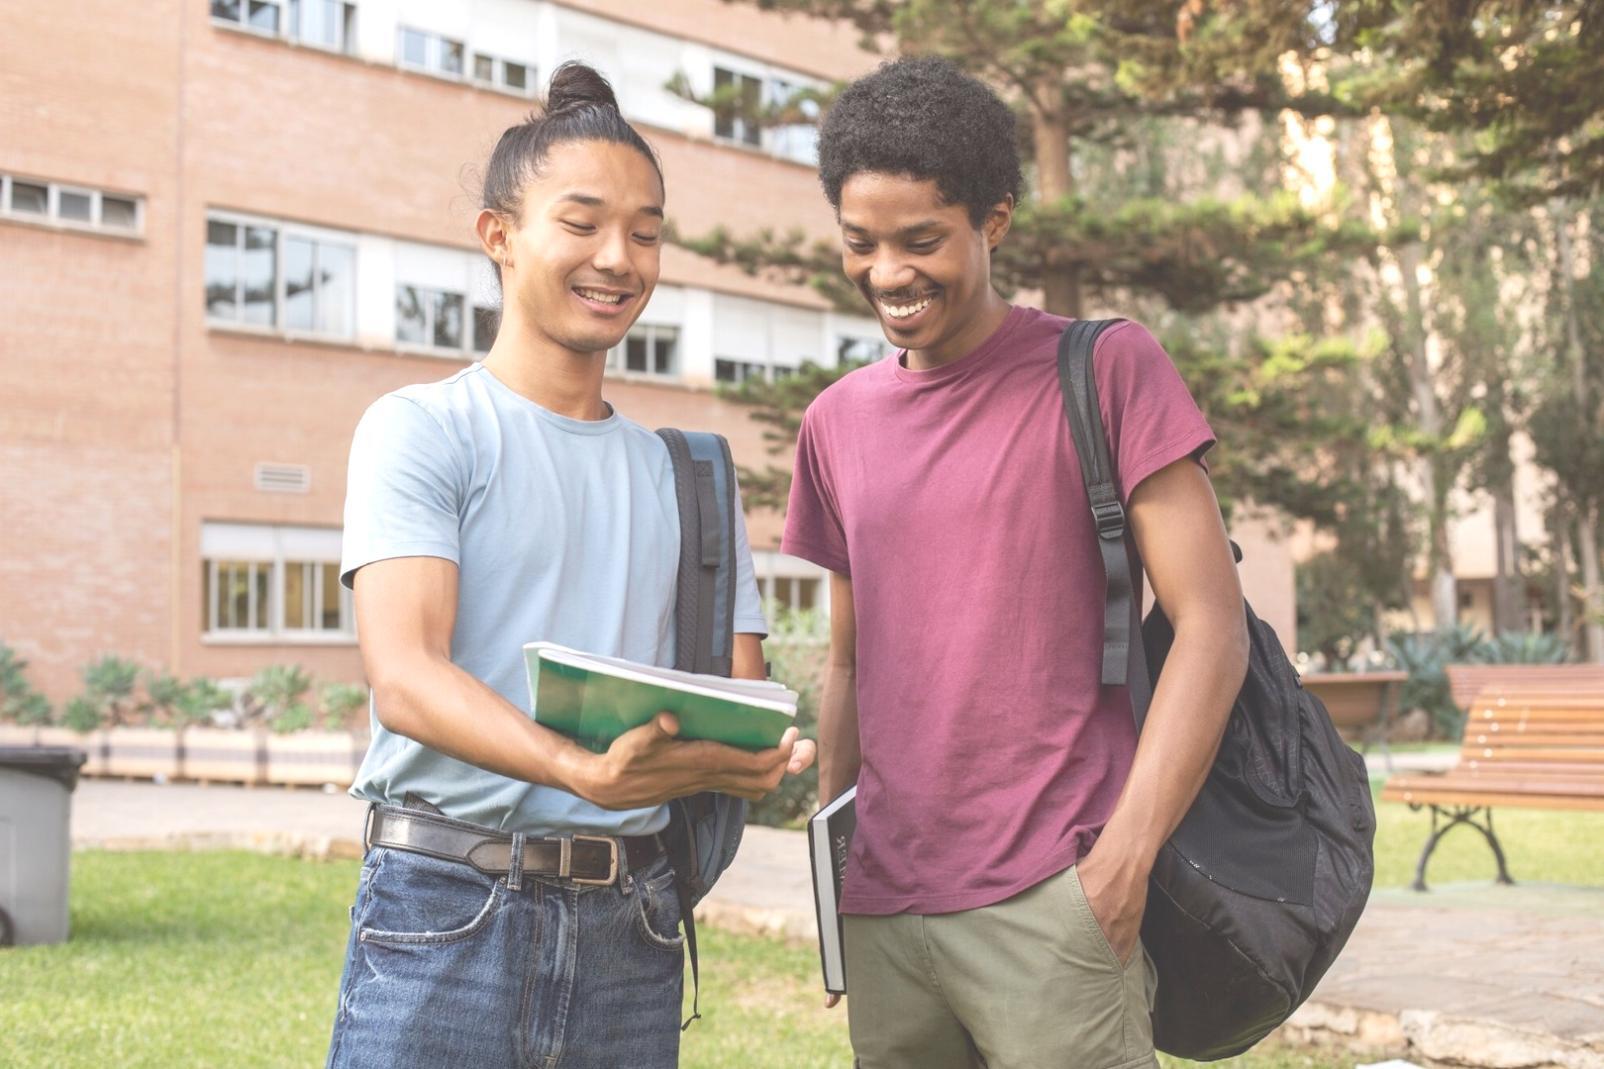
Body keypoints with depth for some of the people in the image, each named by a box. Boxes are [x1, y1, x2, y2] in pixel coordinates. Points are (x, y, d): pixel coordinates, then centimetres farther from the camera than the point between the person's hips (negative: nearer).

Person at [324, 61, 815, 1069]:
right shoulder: (422, 429, -1)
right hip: (450, 910, -4)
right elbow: (404, 674, -14)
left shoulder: (686, 476, 15)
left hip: (631, 925, 5)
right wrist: (582, 770, -30)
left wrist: (759, 756, -13)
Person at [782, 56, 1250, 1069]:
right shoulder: (836, 422, 12)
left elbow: (1212, 626, -7)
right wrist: (826, 857, 10)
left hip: (1049, 903, -5)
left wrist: (1125, 855, -14)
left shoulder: (1105, 369, -3)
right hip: (879, 912, 5)